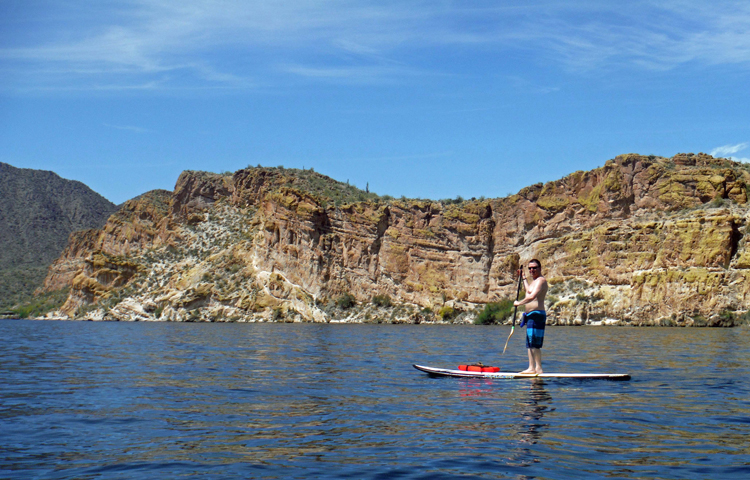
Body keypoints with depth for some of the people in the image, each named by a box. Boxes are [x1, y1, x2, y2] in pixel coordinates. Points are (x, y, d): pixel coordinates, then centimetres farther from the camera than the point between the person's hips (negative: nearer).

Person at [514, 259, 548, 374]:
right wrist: (523, 277, 43)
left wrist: (519, 303, -16)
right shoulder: (534, 280, 20)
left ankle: (538, 368, -11)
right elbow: (528, 290, 43)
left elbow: (532, 296, -26)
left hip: (536, 314, -11)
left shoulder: (541, 280, -13)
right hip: (531, 316, 11)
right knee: (530, 343, 12)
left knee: (535, 344, -12)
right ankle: (531, 367, 16)